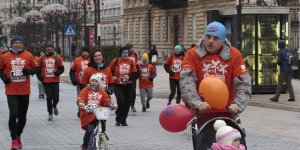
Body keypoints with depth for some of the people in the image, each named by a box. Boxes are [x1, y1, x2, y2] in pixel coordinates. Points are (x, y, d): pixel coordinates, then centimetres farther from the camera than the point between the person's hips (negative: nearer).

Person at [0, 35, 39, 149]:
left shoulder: (28, 55, 2)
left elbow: (36, 68, 7)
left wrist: (29, 71, -13)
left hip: (25, 91, 2)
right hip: (11, 92, -2)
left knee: (22, 116, 11)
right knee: (13, 114, -13)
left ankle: (18, 136, 32)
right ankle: (14, 139, -3)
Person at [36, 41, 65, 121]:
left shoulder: (57, 57, 3)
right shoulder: (42, 58, 4)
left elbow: (62, 68, 6)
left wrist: (57, 72, -13)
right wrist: (40, 77, -3)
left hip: (55, 81, 0)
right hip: (46, 82, 0)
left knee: (56, 97, -4)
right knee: (49, 98, -1)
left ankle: (54, 106, 30)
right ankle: (50, 114, 13)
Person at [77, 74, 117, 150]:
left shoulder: (102, 92, 12)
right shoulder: (86, 90, 4)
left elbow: (107, 100, 1)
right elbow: (80, 99, -10)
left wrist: (112, 104, -20)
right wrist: (81, 103, -32)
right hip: (87, 114, -3)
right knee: (89, 129, -15)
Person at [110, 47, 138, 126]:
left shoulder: (131, 62, 0)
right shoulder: (115, 61, -3)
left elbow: (136, 74, 1)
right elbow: (110, 70, 11)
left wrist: (129, 77, -17)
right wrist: (112, 76, -7)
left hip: (128, 86, 3)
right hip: (118, 86, -3)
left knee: (127, 103, 5)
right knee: (121, 102, -17)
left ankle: (124, 120, 24)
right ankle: (118, 119, 4)